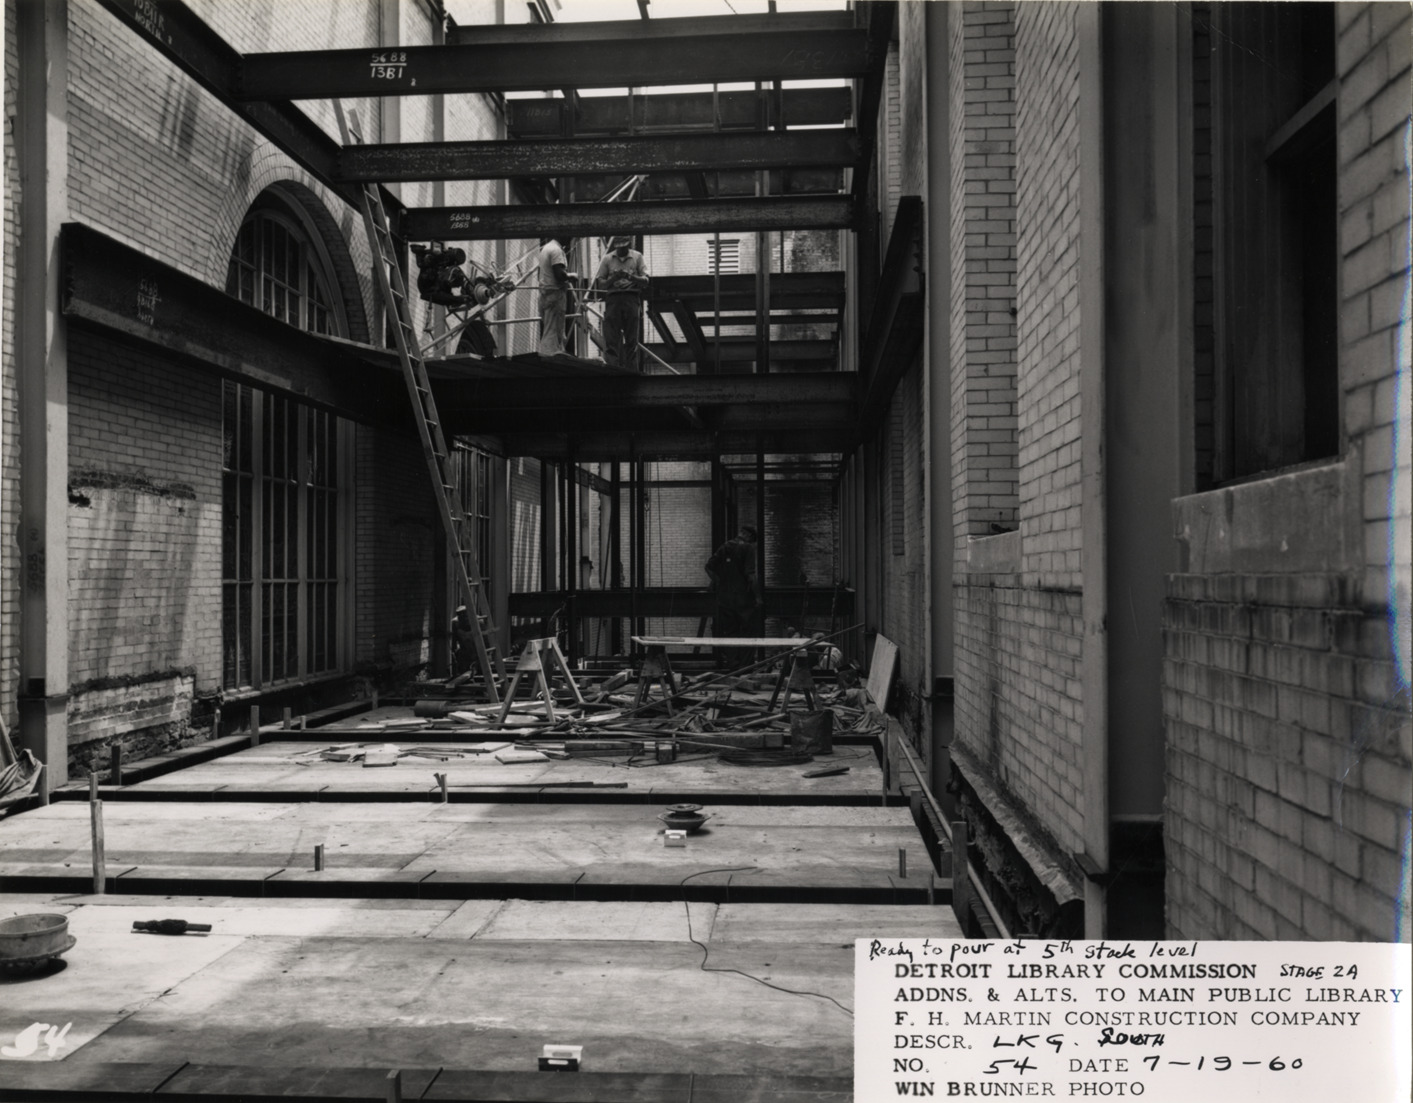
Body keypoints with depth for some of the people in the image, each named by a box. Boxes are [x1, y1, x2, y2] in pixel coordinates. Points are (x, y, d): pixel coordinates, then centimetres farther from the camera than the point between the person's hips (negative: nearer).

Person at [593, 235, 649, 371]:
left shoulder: (637, 257, 10)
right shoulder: (607, 259, 11)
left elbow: (645, 281, 3)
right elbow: (600, 284, 8)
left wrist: (630, 276, -14)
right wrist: (614, 278, -11)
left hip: (632, 298, 0)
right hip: (613, 298, 0)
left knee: (632, 341, -1)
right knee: (611, 340, -8)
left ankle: (632, 372, 2)